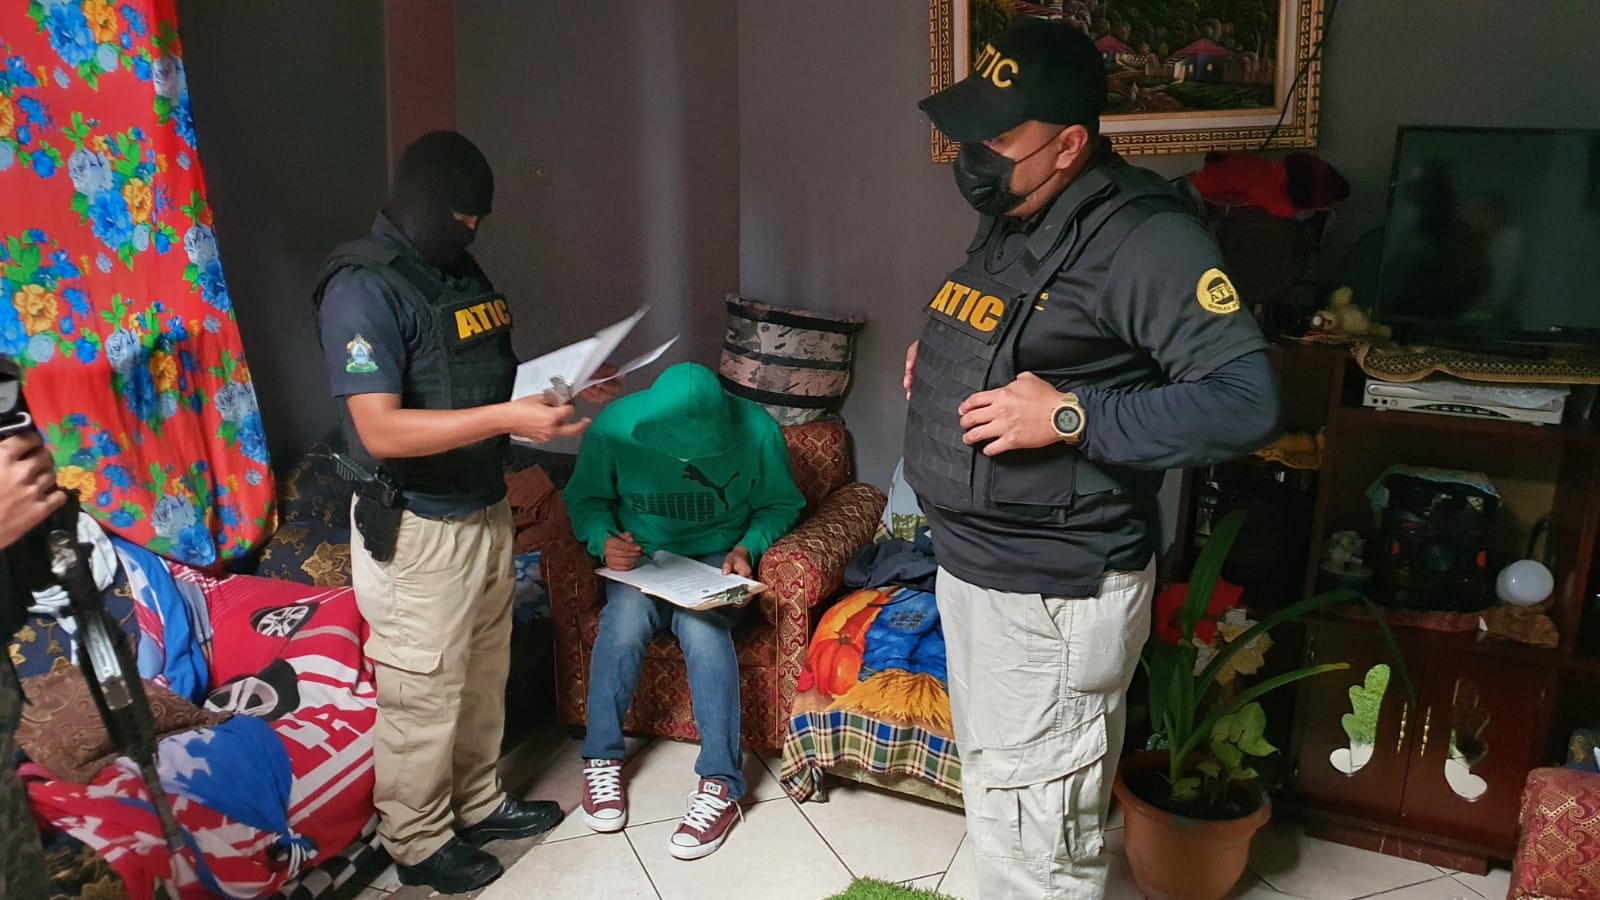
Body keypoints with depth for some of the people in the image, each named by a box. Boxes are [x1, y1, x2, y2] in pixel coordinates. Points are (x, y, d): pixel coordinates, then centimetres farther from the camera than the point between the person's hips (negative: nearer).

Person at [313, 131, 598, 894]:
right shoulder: (363, 289, -19)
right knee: (422, 694, 8)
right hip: (415, 530, -8)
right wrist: (507, 418, -32)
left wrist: (556, 391, -1)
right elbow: (381, 431, -27)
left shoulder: (463, 272, 8)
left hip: (487, 509, 8)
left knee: (484, 674, 21)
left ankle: (479, 803, 41)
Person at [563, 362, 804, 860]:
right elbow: (585, 498, 1)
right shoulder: (614, 425, -14)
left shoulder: (756, 430, -16)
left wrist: (747, 547, -16)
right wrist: (604, 540, -18)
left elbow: (781, 504, 1)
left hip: (718, 557, -1)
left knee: (702, 626, -32)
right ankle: (601, 759, -13)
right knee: (625, 618, -31)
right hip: (640, 556, 1)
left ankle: (720, 784, -28)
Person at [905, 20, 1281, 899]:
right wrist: (936, 353, 7)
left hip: (1055, 595, -9)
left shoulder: (1143, 238, -20)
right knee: (993, 793, 26)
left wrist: (1070, 419, -28)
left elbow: (1248, 400, -25)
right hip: (969, 565, 9)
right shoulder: (1009, 221, 9)